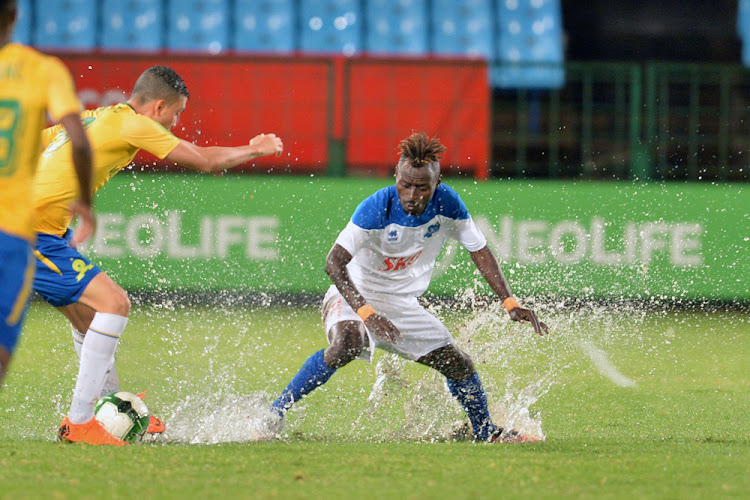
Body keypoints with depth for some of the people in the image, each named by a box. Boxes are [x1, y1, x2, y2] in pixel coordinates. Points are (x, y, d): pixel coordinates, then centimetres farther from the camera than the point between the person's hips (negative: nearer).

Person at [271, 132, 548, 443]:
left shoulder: (447, 204, -13)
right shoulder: (376, 209, -28)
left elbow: (479, 251, 0)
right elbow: (334, 263, -30)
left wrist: (510, 303, -8)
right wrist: (367, 313, -41)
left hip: (403, 305, 6)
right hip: (353, 297, -5)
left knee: (460, 366, 6)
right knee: (346, 344, -37)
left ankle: (486, 433, 33)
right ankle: (274, 414, -28)